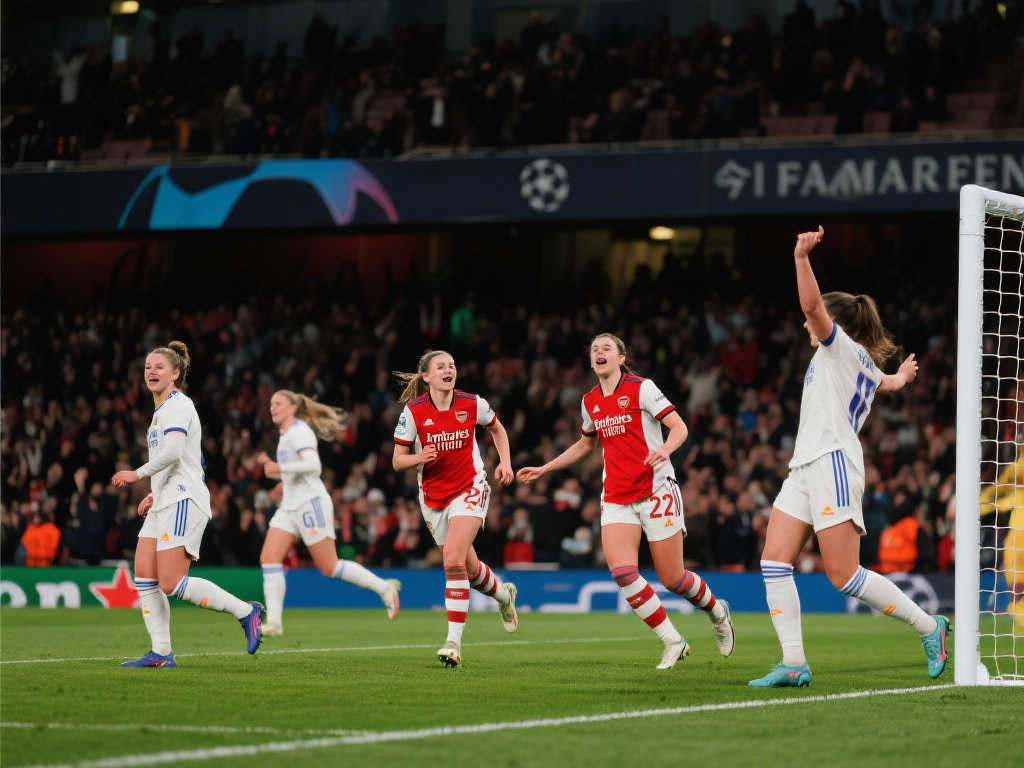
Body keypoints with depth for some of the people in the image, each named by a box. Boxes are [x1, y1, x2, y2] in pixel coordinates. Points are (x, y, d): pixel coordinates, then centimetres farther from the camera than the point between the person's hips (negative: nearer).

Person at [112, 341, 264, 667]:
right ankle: (161, 654, 2)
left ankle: (245, 611, -8)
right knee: (144, 578, 1)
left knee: (171, 583, -16)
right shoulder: (162, 409, 22)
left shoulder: (177, 405, -9)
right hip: (165, 504, 10)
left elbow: (173, 451, -24)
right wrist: (154, 494, 20)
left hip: (183, 502, -10)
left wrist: (138, 474, -18)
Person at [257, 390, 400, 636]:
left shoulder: (299, 431, -11)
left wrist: (281, 468, -33)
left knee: (330, 567, -6)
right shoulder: (286, 434, 18)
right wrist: (271, 464, 18)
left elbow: (313, 464, -27)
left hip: (311, 503, -9)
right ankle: (274, 622, -13)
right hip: (290, 507, 9)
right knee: (268, 558, -8)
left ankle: (384, 587, 9)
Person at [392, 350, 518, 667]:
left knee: (453, 560, -22)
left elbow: (497, 429, 15)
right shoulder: (413, 412, -10)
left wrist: (505, 462, 2)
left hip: (469, 490, -2)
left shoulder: (472, 404, -7)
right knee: (469, 568, 13)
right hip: (433, 496, 2)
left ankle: (454, 641, -19)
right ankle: (503, 592, 48)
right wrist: (419, 458, -26)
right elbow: (397, 461, -5)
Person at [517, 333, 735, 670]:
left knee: (672, 578, -3)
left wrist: (665, 449, -32)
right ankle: (672, 641, -5)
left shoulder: (641, 388, -6)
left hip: (656, 491, -5)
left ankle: (716, 610, 31)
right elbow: (586, 444, 29)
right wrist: (544, 469, 27)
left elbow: (679, 427, -10)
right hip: (616, 499, 5)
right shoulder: (590, 402, 12)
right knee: (622, 572, -17)